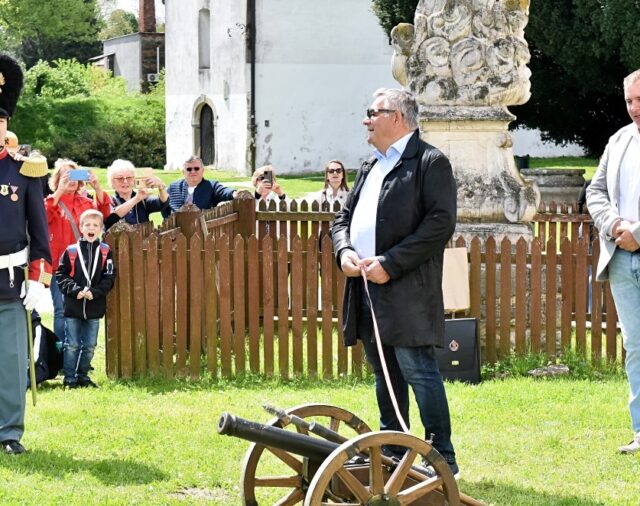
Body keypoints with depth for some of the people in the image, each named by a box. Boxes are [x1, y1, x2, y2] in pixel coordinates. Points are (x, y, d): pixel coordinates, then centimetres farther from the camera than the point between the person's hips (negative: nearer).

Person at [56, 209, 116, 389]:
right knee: (72, 345, 2)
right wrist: (76, 291, -13)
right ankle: (69, 378, 9)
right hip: (73, 305, -2)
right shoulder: (71, 251, -1)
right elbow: (61, 275, -2)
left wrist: (94, 292, -14)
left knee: (90, 346, 9)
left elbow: (109, 278, -1)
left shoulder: (105, 251, 2)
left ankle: (83, 375, 22)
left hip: (95, 307, 2)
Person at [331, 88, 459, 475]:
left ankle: (442, 458, -3)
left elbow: (441, 224, -15)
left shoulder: (430, 163, -5)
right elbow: (343, 218, 24)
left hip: (406, 291, -8)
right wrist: (344, 250, 0)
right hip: (365, 287, 8)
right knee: (385, 376, 13)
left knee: (419, 371, -9)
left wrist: (390, 264, -18)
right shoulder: (369, 168, 21)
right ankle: (392, 455, 20)